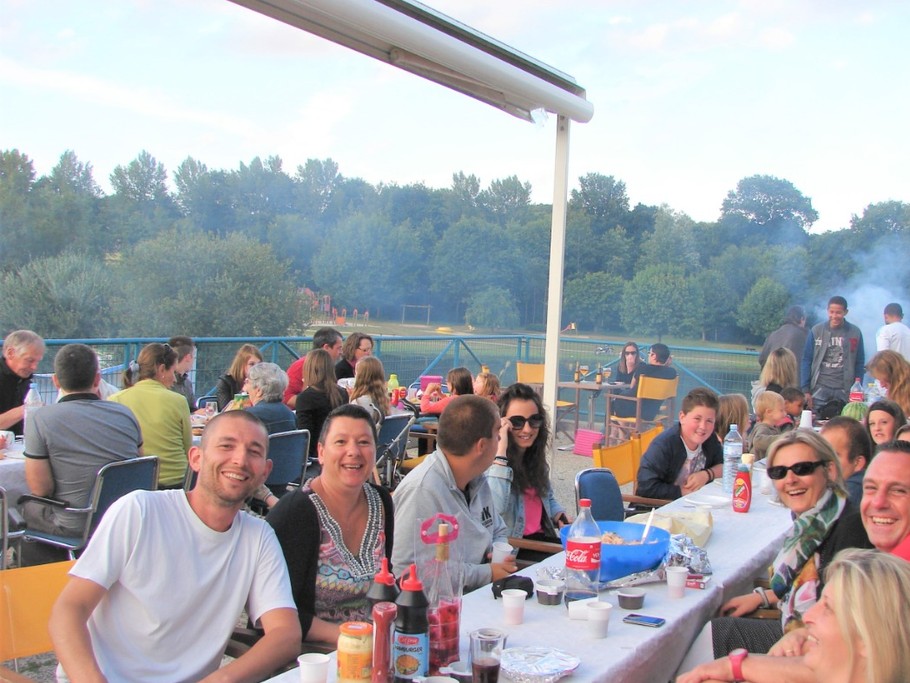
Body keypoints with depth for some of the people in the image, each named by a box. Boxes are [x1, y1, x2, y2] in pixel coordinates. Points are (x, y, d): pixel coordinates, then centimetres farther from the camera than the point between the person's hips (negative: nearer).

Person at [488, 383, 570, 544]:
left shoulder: (535, 455, 10)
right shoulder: (491, 457, -12)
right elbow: (495, 509, -29)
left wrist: (562, 519, 5)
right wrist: (500, 452, -26)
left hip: (542, 538, 8)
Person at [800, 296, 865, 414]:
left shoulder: (855, 333, 3)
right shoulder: (816, 331, 2)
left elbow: (860, 363, 9)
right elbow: (806, 361, 4)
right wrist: (805, 390, -2)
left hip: (844, 391, 0)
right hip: (820, 389, 0)